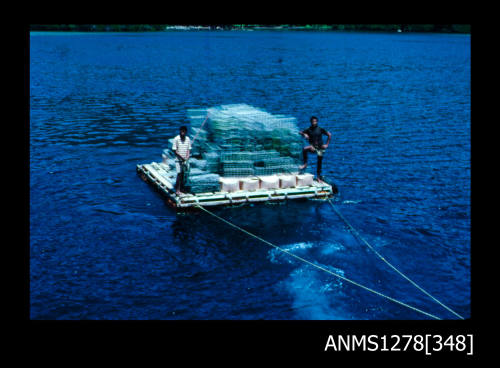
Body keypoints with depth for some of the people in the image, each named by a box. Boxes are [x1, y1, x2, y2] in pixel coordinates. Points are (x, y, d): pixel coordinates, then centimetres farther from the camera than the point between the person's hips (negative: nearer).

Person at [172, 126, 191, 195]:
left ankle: (182, 188, 20)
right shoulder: (176, 139, -10)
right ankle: (177, 190, -6)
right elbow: (174, 150, -9)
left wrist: (187, 157, -11)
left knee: (183, 174, 9)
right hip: (178, 159, -4)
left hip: (185, 160, 4)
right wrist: (181, 157, -15)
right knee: (179, 174, -9)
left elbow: (189, 149, 4)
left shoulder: (188, 139, 2)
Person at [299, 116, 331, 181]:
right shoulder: (309, 130, 0)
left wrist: (327, 144, -2)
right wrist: (304, 134, -22)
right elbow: (300, 132, 0)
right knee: (304, 149, -32)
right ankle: (305, 164, -20)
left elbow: (329, 135, 2)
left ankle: (319, 175, 18)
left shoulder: (320, 129, -3)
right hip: (312, 146, 0)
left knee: (320, 161, 3)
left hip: (320, 147, 0)